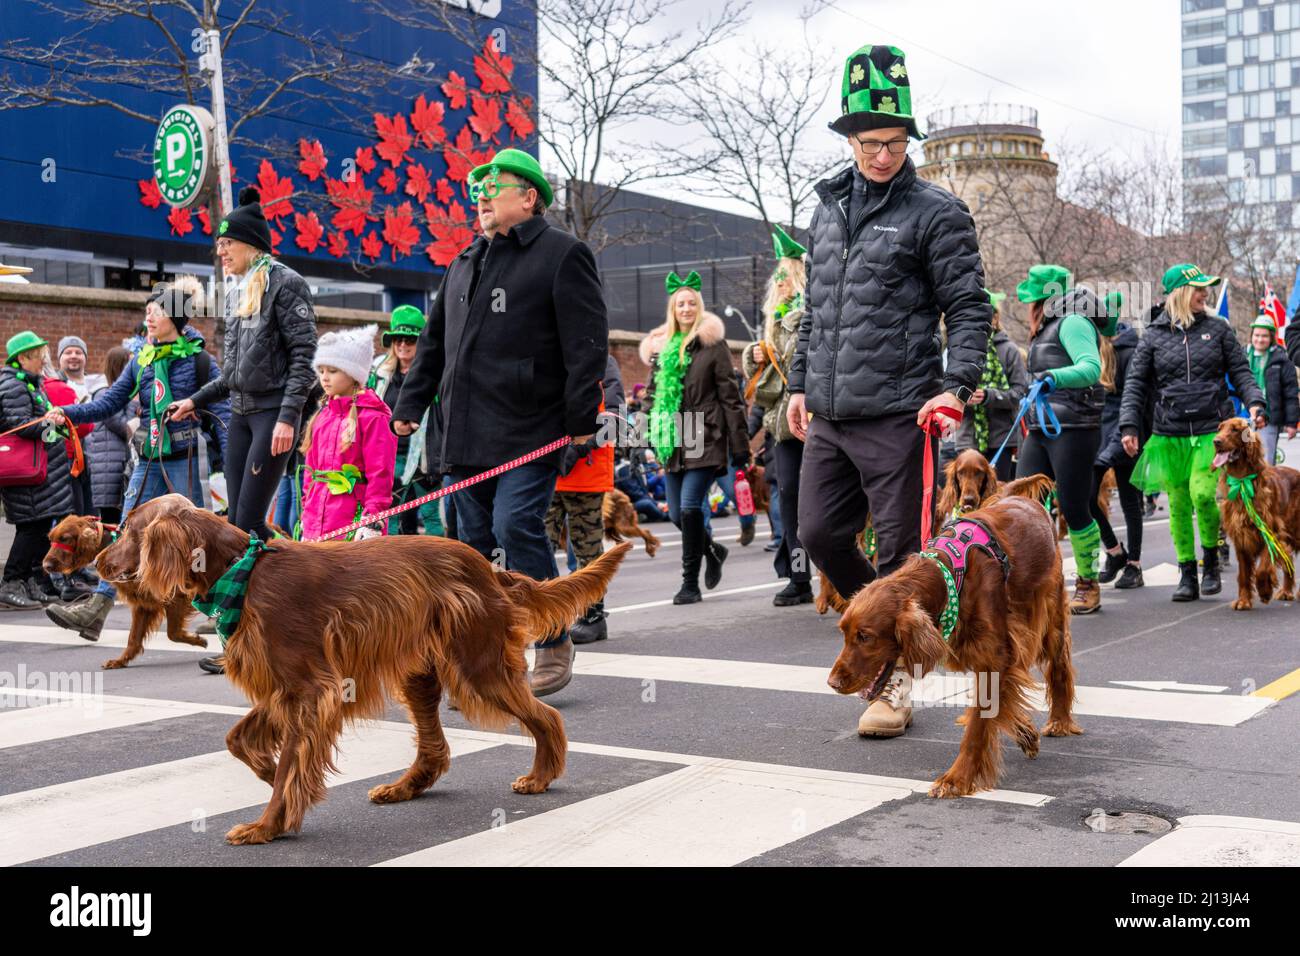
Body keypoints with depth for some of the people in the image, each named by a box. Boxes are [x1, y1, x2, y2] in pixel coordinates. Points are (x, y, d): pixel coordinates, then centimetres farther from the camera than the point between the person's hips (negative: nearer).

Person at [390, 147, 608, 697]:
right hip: (467, 434, 7)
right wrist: (410, 405, 19)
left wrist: (581, 419, -15)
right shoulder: (465, 263, 21)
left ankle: (554, 642, -1)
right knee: (475, 539, 8)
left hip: (528, 433, -7)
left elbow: (587, 344, -9)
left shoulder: (562, 254, -2)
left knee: (516, 526, -17)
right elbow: (433, 342, 26)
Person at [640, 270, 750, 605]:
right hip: (673, 443, 5)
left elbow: (730, 396, -3)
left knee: (690, 508, -13)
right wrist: (647, 434, 8)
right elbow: (652, 394, 20)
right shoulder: (660, 348, 14)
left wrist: (740, 446, -7)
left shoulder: (713, 345, -1)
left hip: (705, 439, -5)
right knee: (676, 514, 6)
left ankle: (690, 583, -2)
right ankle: (713, 550, 35)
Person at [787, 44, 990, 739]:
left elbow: (969, 308, -6)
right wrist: (801, 383, 19)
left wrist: (957, 385, -18)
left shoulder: (935, 212, -4)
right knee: (819, 533, 8)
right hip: (828, 415, 6)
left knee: (899, 551, 0)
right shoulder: (827, 207, 15)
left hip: (897, 416, -6)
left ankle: (893, 683, 13)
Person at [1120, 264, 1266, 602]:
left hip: (1210, 430, -1)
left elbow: (1240, 371, 9)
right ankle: (1187, 574, 14)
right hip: (1169, 434, 1)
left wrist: (1254, 402, -8)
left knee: (1202, 494, -16)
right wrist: (1129, 426, -4)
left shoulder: (1218, 329, 7)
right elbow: (1135, 384, 5)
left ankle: (1211, 560, 8)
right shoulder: (1154, 336, 5)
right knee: (1178, 504, 3)